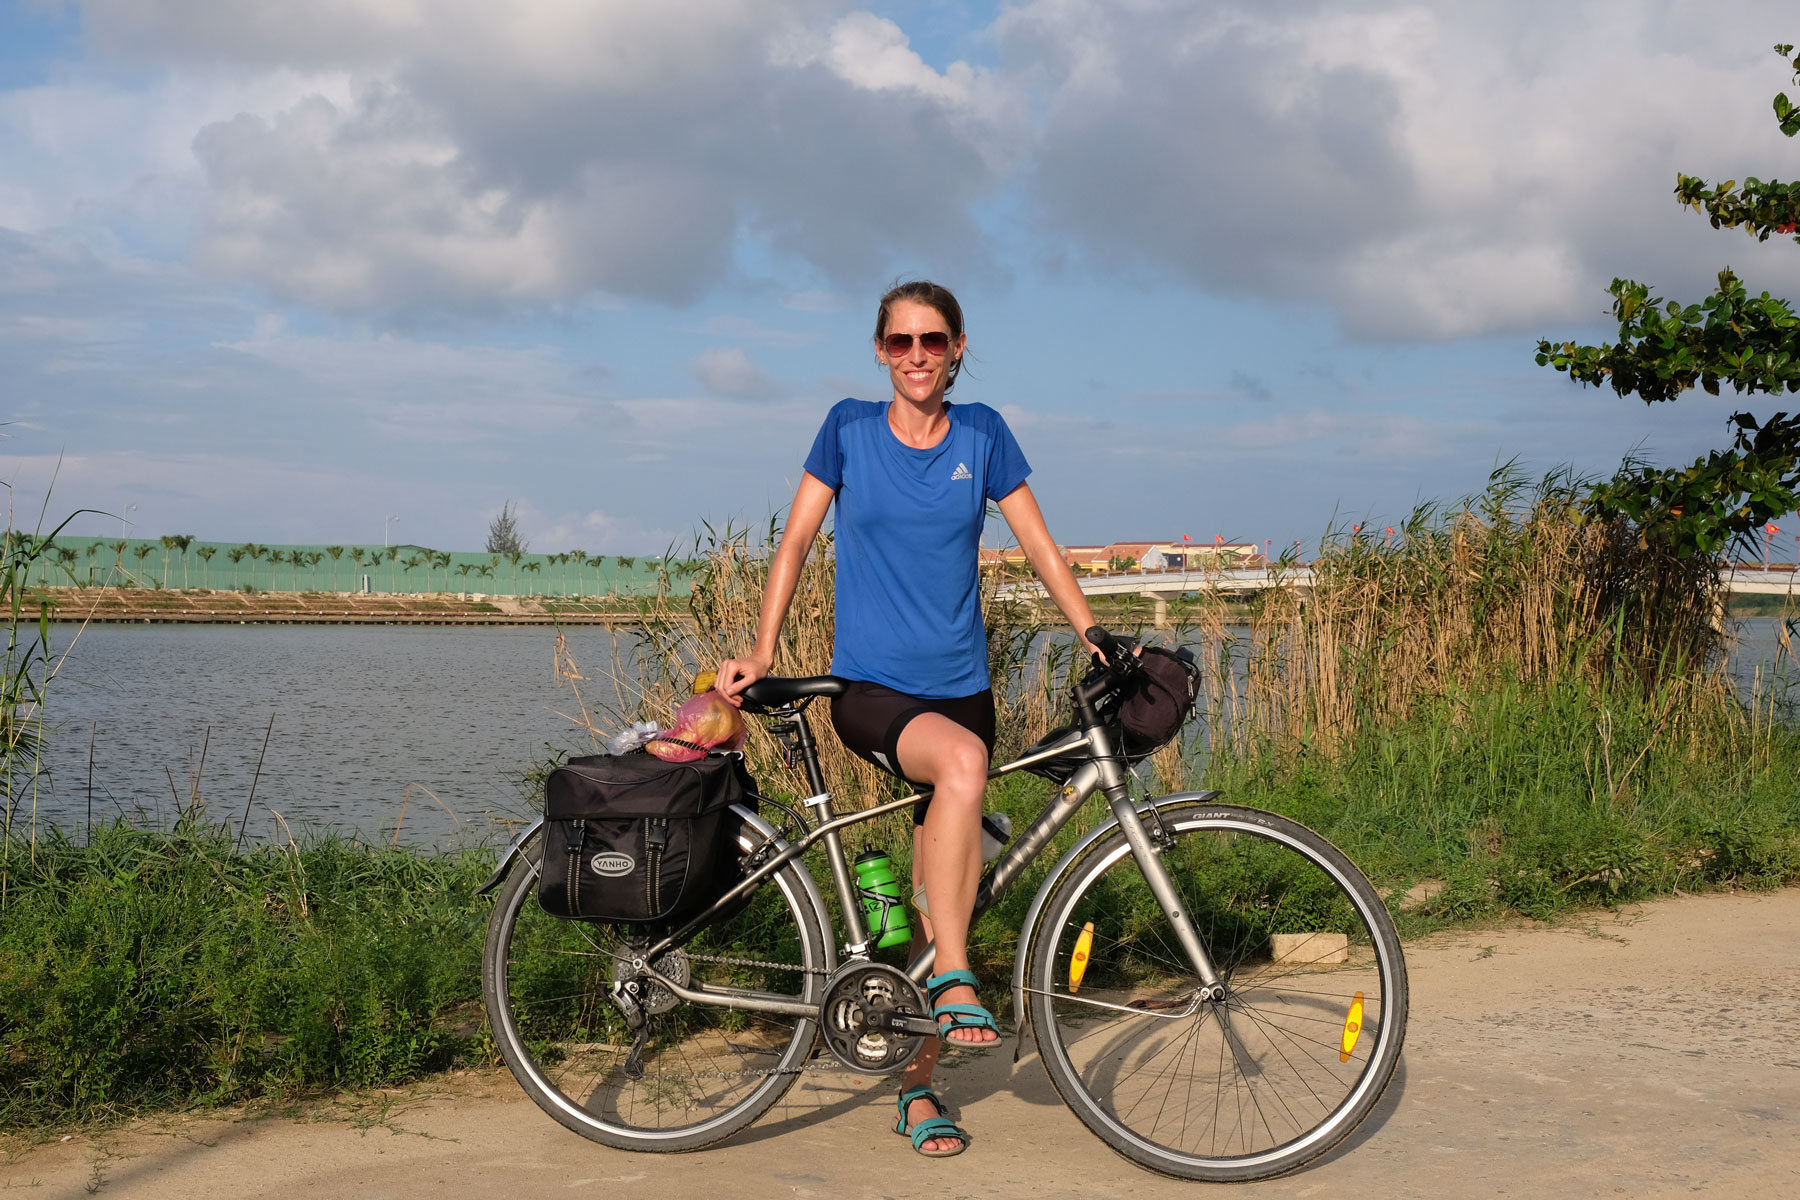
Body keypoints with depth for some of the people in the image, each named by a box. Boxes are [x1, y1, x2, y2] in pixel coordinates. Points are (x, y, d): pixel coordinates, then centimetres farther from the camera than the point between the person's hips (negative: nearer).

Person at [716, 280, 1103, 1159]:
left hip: (959, 685, 3)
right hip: (870, 688, -3)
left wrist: (1099, 641, -3)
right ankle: (954, 982, -26)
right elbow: (796, 541, 5)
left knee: (947, 886, 4)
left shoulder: (981, 434, 4)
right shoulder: (849, 428, 1)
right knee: (963, 761, -35)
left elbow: (1040, 549, 6)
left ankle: (918, 1086, 17)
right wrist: (760, 652, -3)